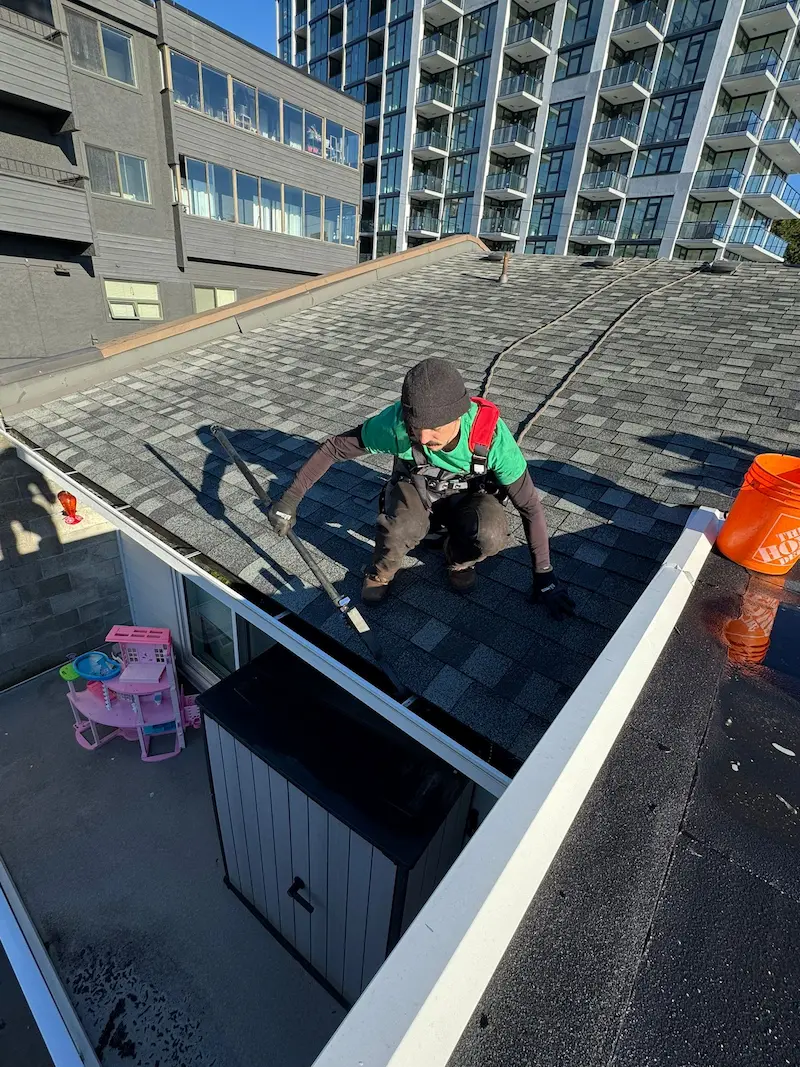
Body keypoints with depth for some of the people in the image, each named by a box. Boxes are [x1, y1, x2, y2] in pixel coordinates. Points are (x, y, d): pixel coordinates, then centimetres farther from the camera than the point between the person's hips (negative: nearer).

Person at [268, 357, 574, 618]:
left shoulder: (491, 433, -33)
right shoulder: (396, 421, -33)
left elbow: (530, 505, -23)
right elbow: (333, 447, -20)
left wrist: (545, 577, -17)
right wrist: (289, 500, -20)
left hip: (468, 497, 0)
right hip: (415, 492, 0)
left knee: (491, 536, -33)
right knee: (400, 526, -35)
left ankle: (457, 559, 3)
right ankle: (381, 572, -1)